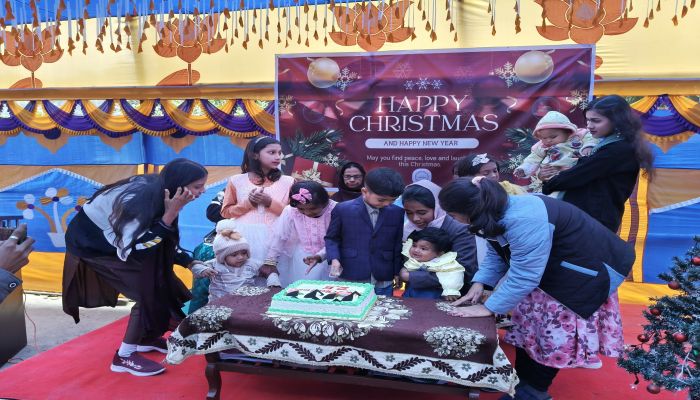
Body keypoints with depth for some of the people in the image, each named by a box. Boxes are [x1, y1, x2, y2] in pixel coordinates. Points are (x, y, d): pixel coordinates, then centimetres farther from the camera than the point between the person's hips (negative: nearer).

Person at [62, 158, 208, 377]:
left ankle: (146, 337, 24)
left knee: (160, 281, 4)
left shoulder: (158, 191, -11)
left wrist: (191, 263, -8)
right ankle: (124, 357, 0)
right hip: (90, 241, -8)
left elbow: (165, 242, 2)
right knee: (149, 288, -14)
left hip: (114, 238, 8)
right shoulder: (139, 199, -35)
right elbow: (128, 251, -33)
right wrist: (170, 215, -36)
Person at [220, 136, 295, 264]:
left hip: (274, 237, 0)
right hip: (244, 236, 0)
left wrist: (270, 203, -10)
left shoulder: (287, 182, 5)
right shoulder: (237, 180, 5)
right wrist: (248, 203, -7)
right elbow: (226, 211, 8)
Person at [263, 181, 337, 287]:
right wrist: (270, 262, -7)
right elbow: (279, 237, -7)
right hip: (301, 258, 2)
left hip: (327, 257, -1)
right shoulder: (290, 211, -16)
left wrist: (320, 256, -33)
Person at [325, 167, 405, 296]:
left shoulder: (398, 213, 1)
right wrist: (334, 258, -12)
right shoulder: (343, 210, -5)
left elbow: (398, 245, 7)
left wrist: (398, 272, 7)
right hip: (350, 279, -1)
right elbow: (332, 238, 4)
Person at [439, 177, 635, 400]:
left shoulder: (523, 221, -39)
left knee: (555, 333, -4)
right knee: (528, 323, 11)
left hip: (585, 268, -9)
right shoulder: (498, 214, -8)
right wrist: (479, 283, -9)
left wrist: (488, 308, -27)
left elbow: (523, 275, -36)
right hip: (550, 269, 9)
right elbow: (496, 254, 4)